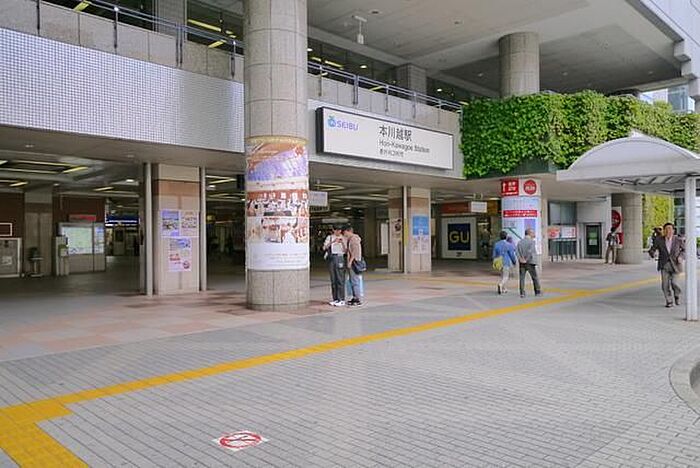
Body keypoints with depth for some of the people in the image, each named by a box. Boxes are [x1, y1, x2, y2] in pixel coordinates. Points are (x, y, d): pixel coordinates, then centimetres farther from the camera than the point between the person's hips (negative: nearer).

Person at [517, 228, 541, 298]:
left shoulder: (520, 242, 7)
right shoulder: (532, 241, -8)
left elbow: (518, 252, -4)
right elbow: (530, 251, -19)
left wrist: (520, 259, -9)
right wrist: (526, 260, -12)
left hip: (522, 263, 4)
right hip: (530, 263, -4)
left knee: (522, 278, 3)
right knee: (535, 278, 11)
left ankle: (522, 293, -2)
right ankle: (537, 291, 19)